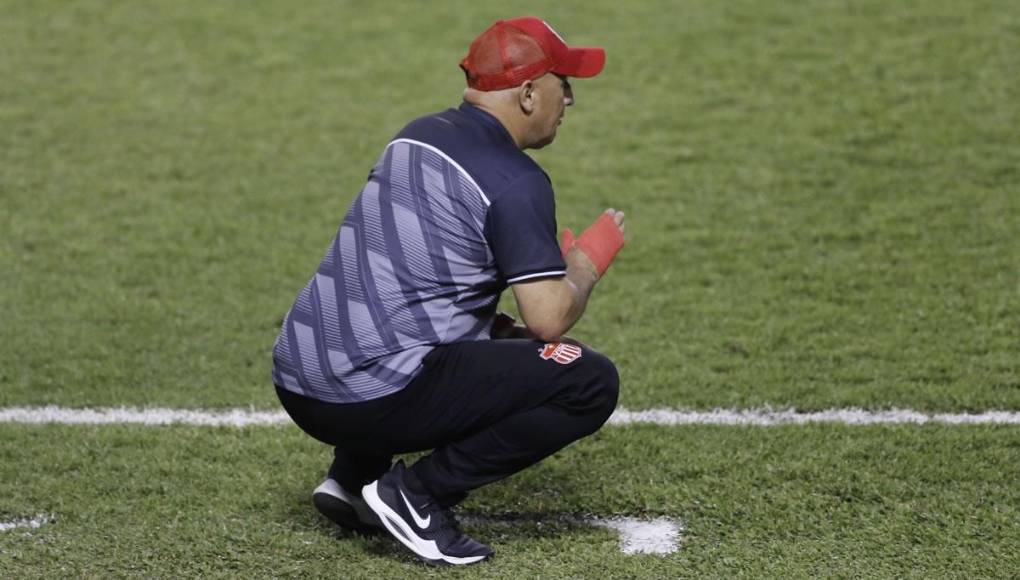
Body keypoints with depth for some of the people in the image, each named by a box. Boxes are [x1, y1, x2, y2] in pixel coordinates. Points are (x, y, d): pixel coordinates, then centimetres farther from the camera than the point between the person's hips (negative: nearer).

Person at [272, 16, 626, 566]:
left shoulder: (414, 136, 16)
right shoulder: (515, 181, -8)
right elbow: (549, 318, -12)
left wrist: (498, 327, 18)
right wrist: (591, 259, 8)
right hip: (374, 399, -9)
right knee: (592, 383, -5)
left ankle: (352, 476, 20)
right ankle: (416, 494, -5)